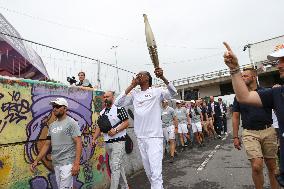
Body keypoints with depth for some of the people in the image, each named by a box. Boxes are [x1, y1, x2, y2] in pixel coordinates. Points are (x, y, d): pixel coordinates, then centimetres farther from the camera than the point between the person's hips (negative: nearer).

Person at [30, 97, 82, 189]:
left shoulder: (71, 123, -10)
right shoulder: (52, 125, 12)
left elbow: (78, 143, -15)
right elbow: (47, 144, 17)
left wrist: (76, 163, -22)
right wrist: (36, 161, 11)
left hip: (67, 163, -7)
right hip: (56, 164, 7)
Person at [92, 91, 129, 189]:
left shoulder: (119, 109, -9)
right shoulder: (102, 112, 11)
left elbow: (126, 123, -11)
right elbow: (99, 127, 13)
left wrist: (115, 130, -20)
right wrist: (94, 139, 3)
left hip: (118, 142, -7)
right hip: (107, 143, 7)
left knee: (115, 166, -8)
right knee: (119, 166, 17)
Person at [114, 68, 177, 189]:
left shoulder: (156, 91, -2)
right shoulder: (134, 94, 8)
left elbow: (173, 92, -16)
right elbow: (117, 103, -1)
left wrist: (162, 78, -31)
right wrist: (131, 86, -3)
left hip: (154, 137, -4)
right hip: (140, 138, 5)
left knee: (156, 172, -6)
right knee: (148, 171, 18)